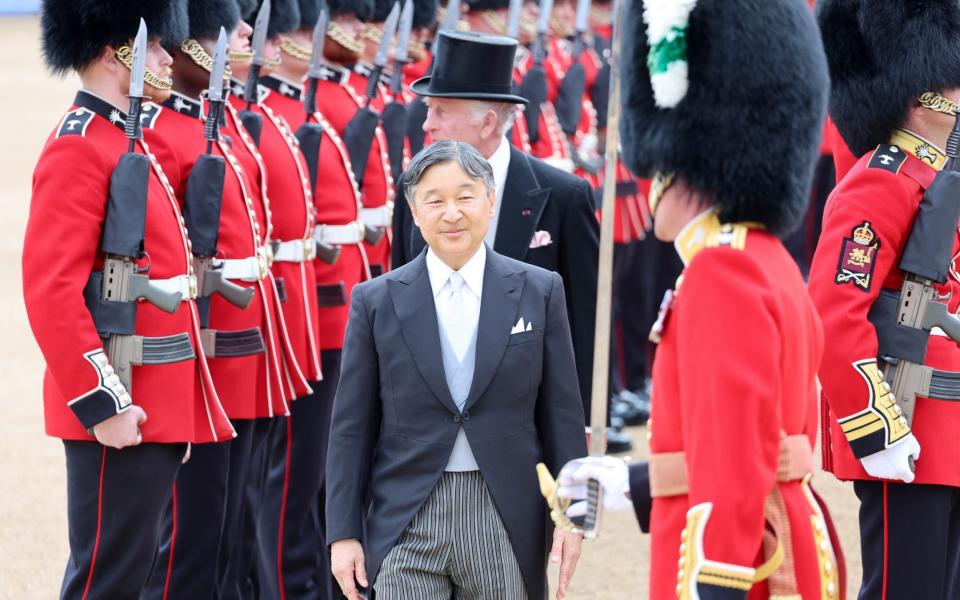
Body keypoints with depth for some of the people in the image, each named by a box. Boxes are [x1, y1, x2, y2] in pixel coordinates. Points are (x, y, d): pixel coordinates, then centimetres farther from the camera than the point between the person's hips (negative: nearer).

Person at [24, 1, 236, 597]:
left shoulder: (128, 142, 16)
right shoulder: (79, 149, -15)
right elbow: (50, 291, -21)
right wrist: (102, 403, -23)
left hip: (155, 403, 10)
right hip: (121, 407, -10)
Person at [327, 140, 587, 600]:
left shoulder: (539, 292, 4)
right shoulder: (376, 301, 2)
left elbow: (562, 413, 6)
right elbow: (351, 428, 4)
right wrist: (343, 532, 0)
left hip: (506, 523, 1)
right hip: (406, 524, -1)